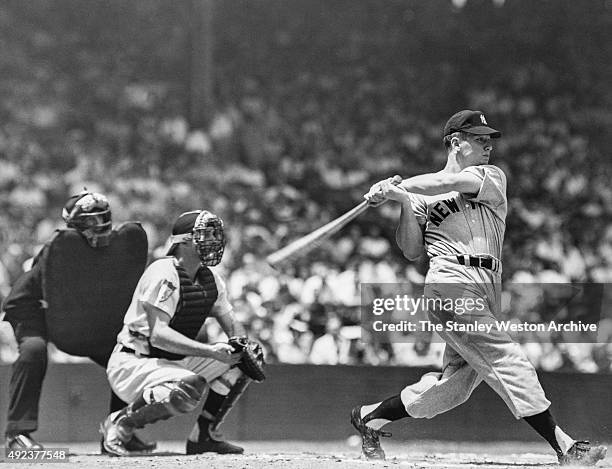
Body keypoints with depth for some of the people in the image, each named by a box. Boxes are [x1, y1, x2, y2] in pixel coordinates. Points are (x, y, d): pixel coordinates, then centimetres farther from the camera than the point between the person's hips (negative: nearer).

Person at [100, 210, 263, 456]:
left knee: (242, 362, -1)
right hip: (132, 364, -9)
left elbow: (232, 324, 12)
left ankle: (203, 435, 6)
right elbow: (157, 334, -29)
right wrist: (210, 351, -36)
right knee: (191, 387, -36)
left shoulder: (210, 279, 8)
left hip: (175, 362, 9)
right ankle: (119, 423, -16)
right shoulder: (163, 274, -20)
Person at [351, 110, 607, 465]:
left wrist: (401, 188, -10)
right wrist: (404, 203, -5)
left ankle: (371, 417, 23)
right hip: (451, 284, -5)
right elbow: (412, 251, 7)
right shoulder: (423, 196, 10)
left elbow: (455, 183, -6)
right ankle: (564, 448, -21)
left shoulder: (492, 177, 14)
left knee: (457, 383, 6)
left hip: (488, 289, 5)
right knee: (508, 361, -16)